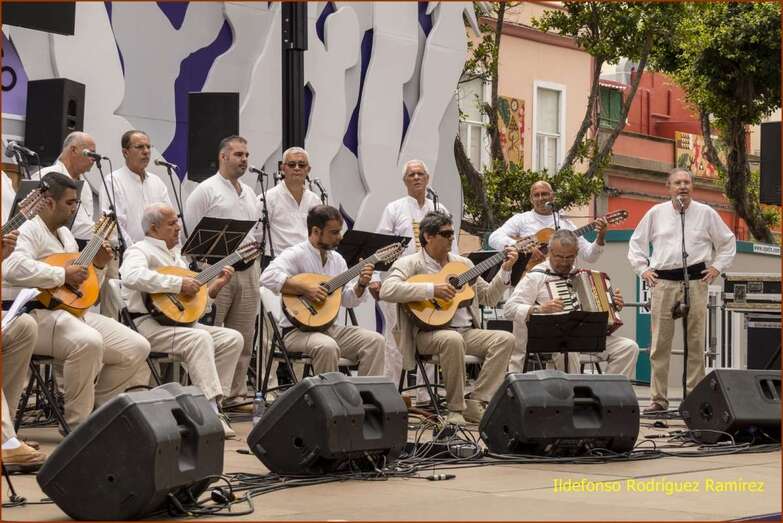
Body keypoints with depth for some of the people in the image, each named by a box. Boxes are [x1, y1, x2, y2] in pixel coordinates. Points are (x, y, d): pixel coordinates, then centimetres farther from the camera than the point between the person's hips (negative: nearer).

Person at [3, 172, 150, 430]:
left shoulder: (66, 235, 24)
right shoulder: (28, 231, -7)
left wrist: (97, 266, 12)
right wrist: (63, 274, -21)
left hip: (72, 311, 10)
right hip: (36, 314, -10)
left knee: (137, 347, -2)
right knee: (88, 342, -38)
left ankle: (98, 408, 10)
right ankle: (78, 424, -23)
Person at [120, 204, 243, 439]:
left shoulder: (175, 256, 25)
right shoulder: (141, 250, -3)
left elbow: (190, 297, 29)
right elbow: (132, 277, -28)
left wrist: (215, 285, 12)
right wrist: (178, 283, -24)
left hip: (180, 321, 9)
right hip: (147, 324, -9)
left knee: (233, 339, -8)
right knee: (200, 338, -33)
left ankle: (213, 400, -12)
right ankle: (210, 411, -37)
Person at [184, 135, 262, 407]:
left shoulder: (250, 193, 20)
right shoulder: (206, 190, -3)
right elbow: (191, 232, -7)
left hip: (247, 270, 7)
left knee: (243, 338, 7)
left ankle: (236, 394, 13)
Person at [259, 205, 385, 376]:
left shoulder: (337, 259, 14)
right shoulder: (296, 254, -10)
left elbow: (347, 300, 16)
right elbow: (268, 277, -27)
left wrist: (361, 285, -4)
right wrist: (305, 289, -26)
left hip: (329, 328, 7)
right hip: (298, 329, -7)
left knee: (375, 341, -10)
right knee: (327, 347, -36)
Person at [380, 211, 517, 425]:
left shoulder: (463, 263, 20)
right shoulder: (411, 263, 1)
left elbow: (488, 298, 22)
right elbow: (387, 290, -18)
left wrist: (505, 270, 8)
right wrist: (433, 290, -20)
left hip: (467, 331, 6)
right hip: (429, 333, -6)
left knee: (505, 338, -17)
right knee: (453, 340, -37)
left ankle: (476, 404, -18)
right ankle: (455, 408, -22)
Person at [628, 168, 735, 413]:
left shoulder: (706, 213, 9)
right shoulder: (656, 213, 11)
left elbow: (727, 242, 17)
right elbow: (636, 242, 18)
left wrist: (717, 267, 6)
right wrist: (643, 269, 8)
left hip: (695, 281, -1)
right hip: (663, 282, 1)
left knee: (695, 344, -1)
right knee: (660, 344, -1)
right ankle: (658, 399, 4)